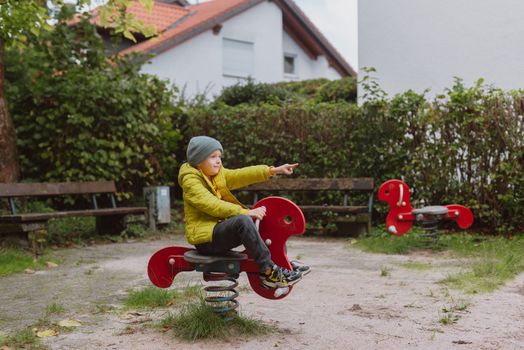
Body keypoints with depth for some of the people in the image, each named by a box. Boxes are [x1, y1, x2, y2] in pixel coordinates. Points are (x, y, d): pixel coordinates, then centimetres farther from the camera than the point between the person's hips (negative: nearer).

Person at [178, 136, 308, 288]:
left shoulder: (219, 175, 13)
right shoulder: (191, 180, -12)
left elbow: (241, 175, 0)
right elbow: (212, 205, -25)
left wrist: (274, 170, -12)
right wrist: (246, 212, -31)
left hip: (222, 229, 9)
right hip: (205, 237, -9)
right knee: (243, 220, -33)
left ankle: (283, 262, 5)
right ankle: (268, 270, -28)